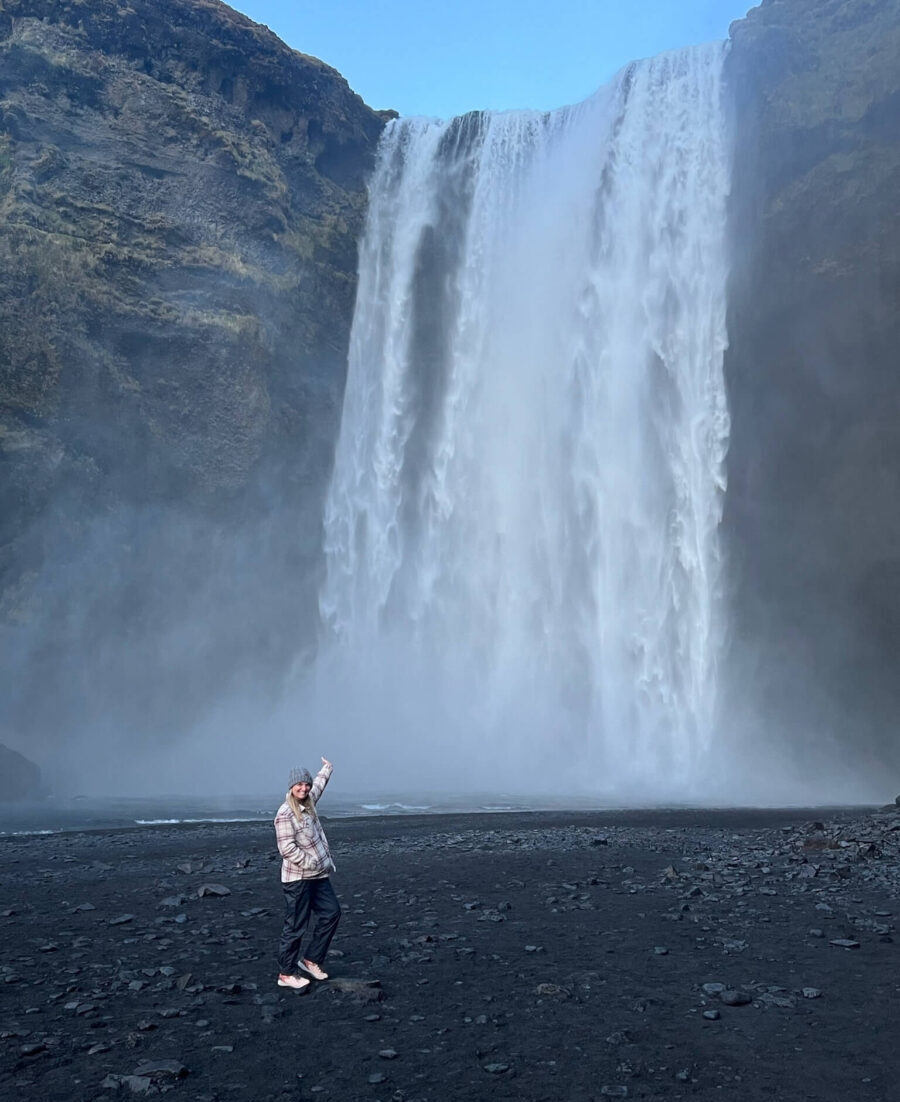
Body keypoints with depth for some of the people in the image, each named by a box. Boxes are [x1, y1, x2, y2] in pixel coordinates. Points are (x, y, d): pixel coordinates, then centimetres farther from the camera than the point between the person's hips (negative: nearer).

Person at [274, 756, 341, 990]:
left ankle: (311, 960, 23)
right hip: (298, 879, -9)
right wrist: (312, 864, -19)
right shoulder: (285, 814, -18)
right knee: (295, 926, -1)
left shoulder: (308, 803, 8)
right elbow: (287, 849, -23)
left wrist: (326, 769, 45)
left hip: (318, 876, 9)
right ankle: (286, 974, 11)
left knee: (331, 913, 12)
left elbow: (318, 785, 30)